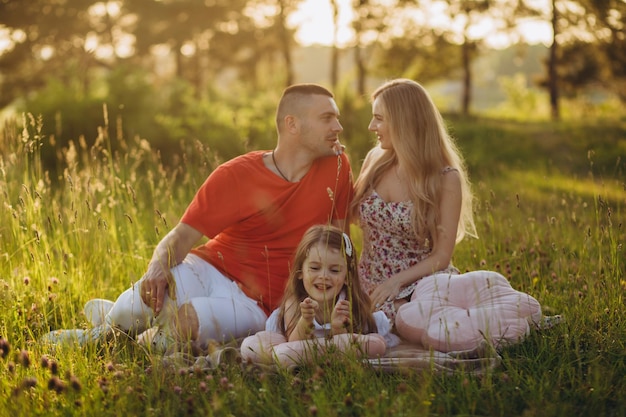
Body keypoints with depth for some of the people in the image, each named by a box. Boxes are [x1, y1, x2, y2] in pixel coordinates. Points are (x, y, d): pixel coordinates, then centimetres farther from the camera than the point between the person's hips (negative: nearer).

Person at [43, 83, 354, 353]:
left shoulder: (337, 168, -3)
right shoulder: (235, 176, -8)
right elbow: (182, 236, -10)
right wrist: (158, 267, -32)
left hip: (255, 303, 0)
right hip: (209, 270, 0)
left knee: (187, 320, -32)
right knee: (151, 293, -33)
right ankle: (106, 324, 5)